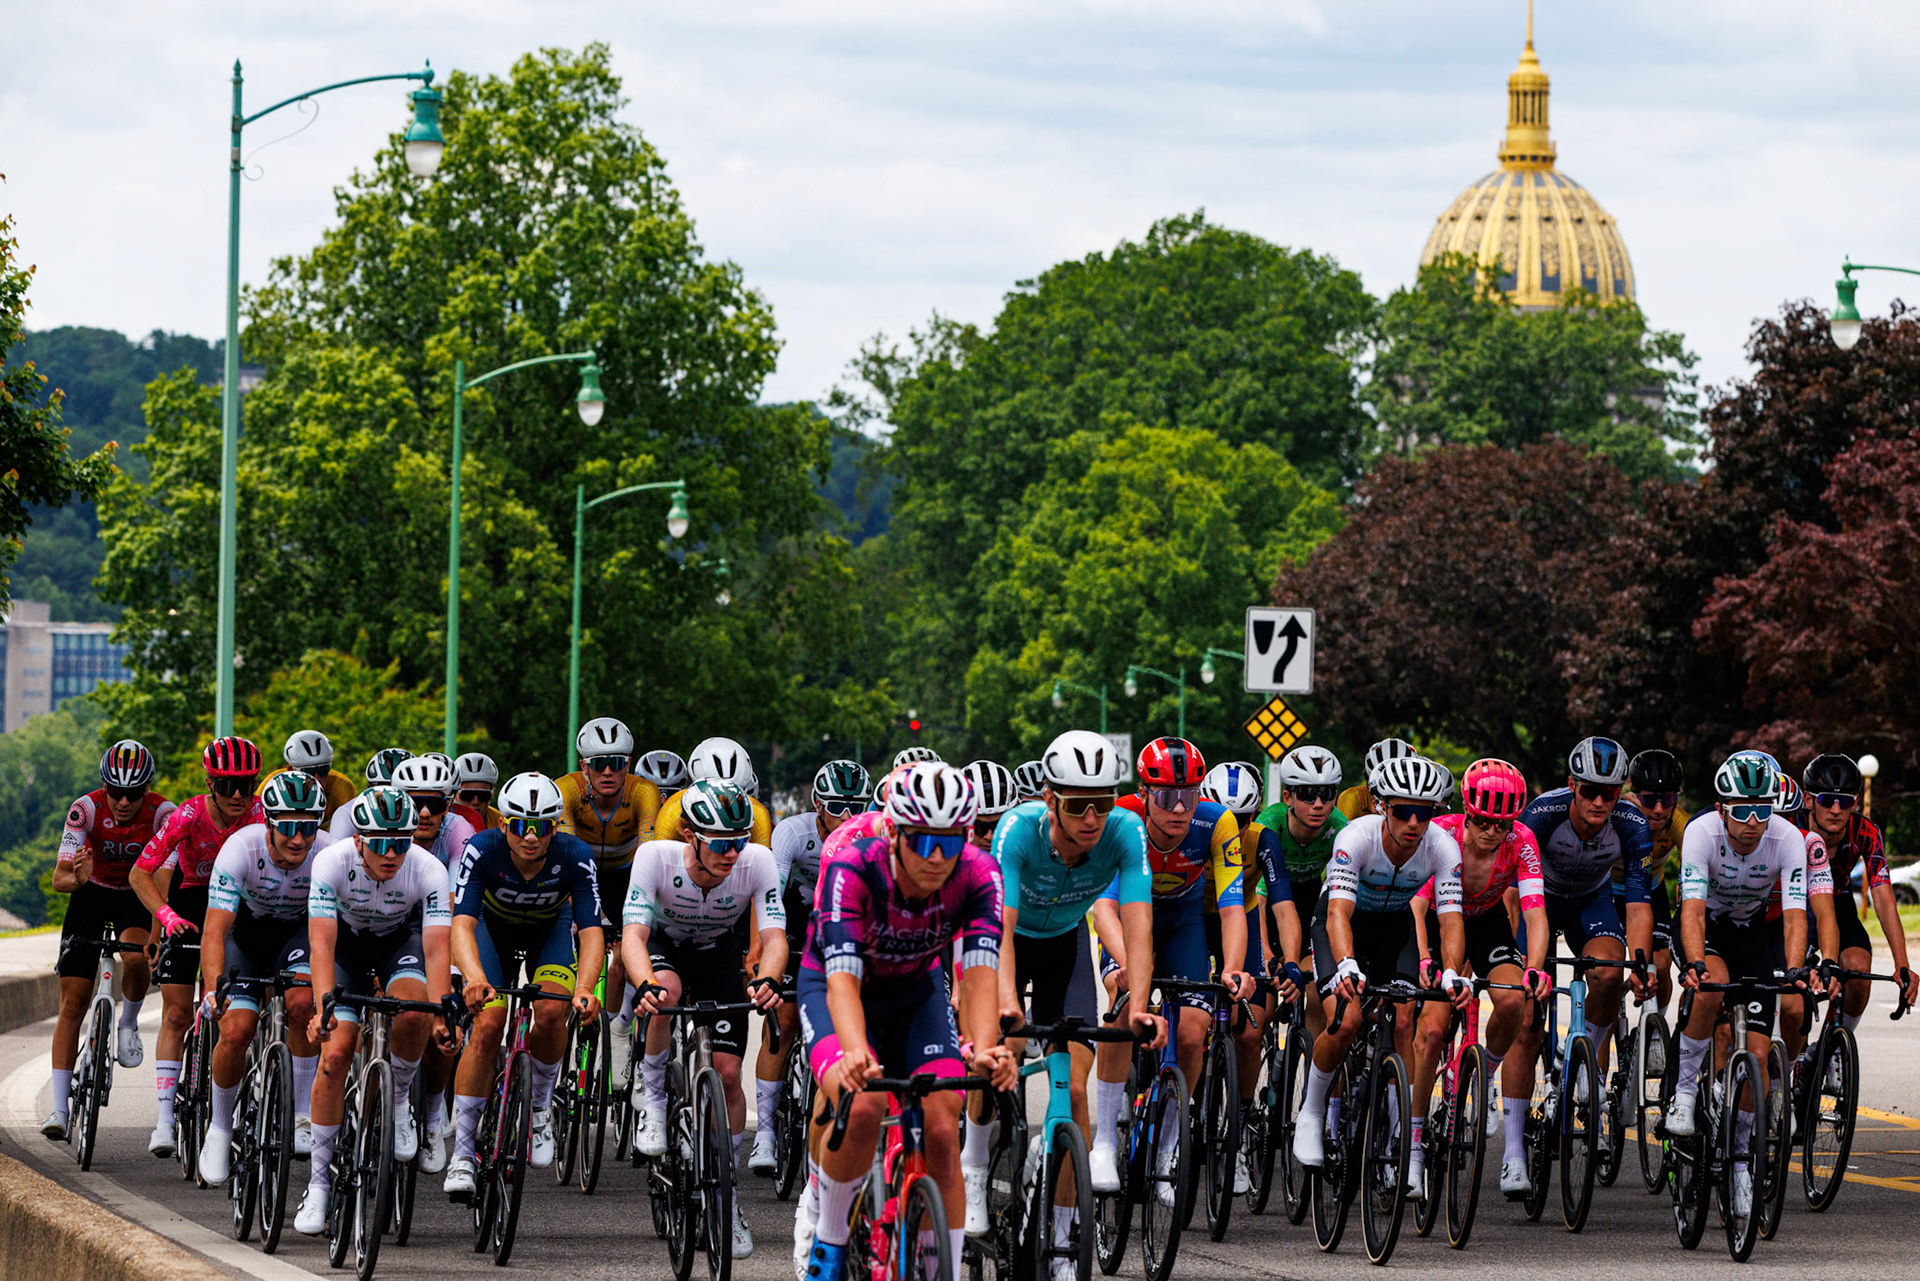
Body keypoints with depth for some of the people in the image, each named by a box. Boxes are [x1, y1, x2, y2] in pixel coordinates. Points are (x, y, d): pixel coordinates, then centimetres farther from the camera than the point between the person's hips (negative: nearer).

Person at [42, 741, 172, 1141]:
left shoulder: (162, 814, -25)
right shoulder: (86, 809, -25)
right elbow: (59, 878, -29)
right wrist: (73, 879, -52)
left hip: (138, 896, 0)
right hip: (91, 895, 0)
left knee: (136, 958, -33)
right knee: (72, 1003, -8)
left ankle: (128, 1024, -1)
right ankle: (60, 1107, -6)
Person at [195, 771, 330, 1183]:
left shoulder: (330, 855, -29)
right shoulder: (241, 848, -33)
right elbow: (214, 932, -37)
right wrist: (214, 990, -52)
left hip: (299, 930, 1)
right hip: (247, 931, -1)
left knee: (303, 1003, -29)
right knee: (235, 1032, -17)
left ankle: (305, 1117, -12)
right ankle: (220, 1127, 10)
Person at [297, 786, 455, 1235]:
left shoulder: (428, 870, -30)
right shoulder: (332, 862, -31)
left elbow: (436, 950, -35)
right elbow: (322, 945, -36)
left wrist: (442, 1016, -48)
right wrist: (324, 1008, -50)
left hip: (400, 941, 0)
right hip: (347, 943, 0)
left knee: (412, 1010, -33)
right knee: (335, 1054, -16)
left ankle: (399, 1099, -3)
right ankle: (319, 1178, -5)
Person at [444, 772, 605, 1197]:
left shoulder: (574, 856, -32)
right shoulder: (482, 850, -33)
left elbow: (592, 932, -35)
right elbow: (462, 923, -41)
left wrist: (584, 988, -54)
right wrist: (475, 977, -60)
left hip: (550, 930, 1)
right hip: (493, 927, -1)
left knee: (550, 1014, -26)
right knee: (488, 1026, -19)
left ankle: (540, 1106, 3)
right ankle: (462, 1152, -11)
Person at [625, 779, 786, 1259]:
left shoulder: (757, 862, -28)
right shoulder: (657, 857, -33)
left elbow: (774, 936, -33)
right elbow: (634, 934, -39)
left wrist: (766, 980, -55)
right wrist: (646, 986, -59)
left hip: (718, 954, 1)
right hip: (664, 945, -1)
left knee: (727, 1073, -9)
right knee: (667, 989, -37)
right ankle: (653, 1099, -13)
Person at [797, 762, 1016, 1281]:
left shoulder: (977, 874, -26)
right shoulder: (852, 870, -34)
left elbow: (981, 970, -36)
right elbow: (843, 977, -43)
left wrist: (985, 1048, -56)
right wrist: (856, 1053, -63)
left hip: (915, 992, 3)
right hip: (830, 985, -3)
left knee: (942, 1129, -15)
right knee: (861, 1107, -30)